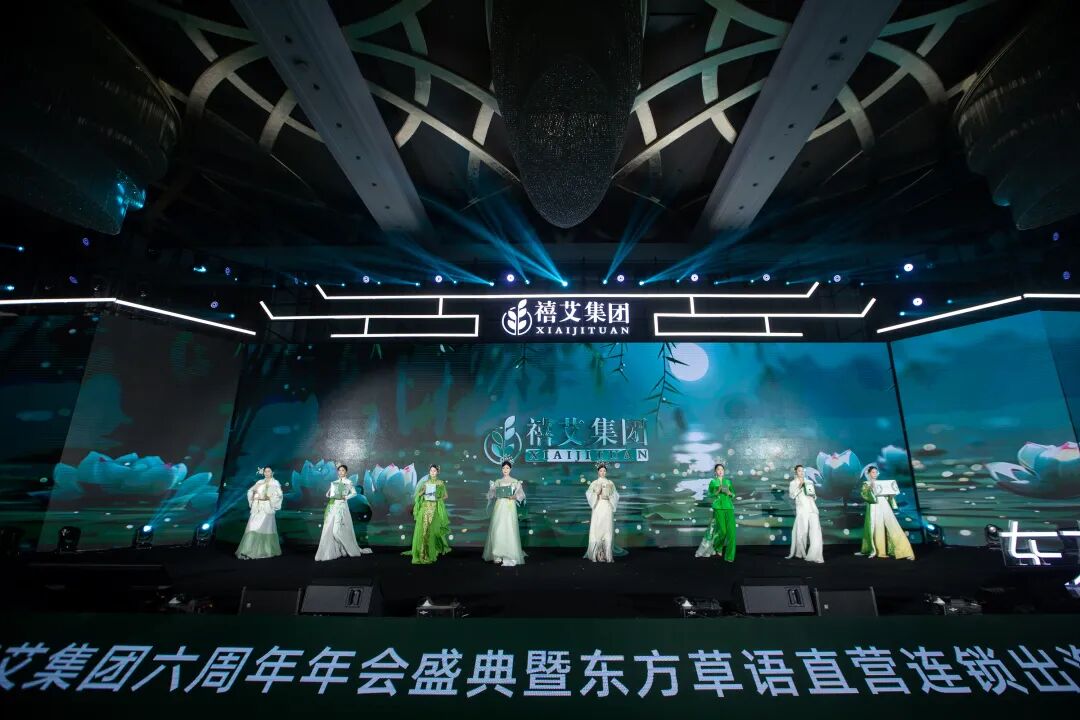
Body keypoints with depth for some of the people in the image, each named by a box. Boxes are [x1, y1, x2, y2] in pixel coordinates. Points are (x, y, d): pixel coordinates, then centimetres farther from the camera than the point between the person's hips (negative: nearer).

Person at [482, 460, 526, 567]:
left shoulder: (515, 481, 4)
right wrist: (491, 488, -11)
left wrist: (514, 496, -20)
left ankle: (510, 556, 2)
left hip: (510, 507, -2)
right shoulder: (497, 482, 11)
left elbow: (521, 494, -1)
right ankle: (498, 555, 7)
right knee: (498, 530, -2)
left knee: (509, 530, -6)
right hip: (499, 507, 2)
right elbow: (491, 495, 8)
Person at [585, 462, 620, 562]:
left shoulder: (610, 483, 11)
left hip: (607, 509, 1)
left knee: (607, 530, -4)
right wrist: (597, 493, -16)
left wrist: (608, 497, -8)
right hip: (598, 508, -1)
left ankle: (607, 553, 2)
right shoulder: (594, 483, 6)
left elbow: (615, 496, 10)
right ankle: (597, 553, 1)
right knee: (596, 530, -6)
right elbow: (589, 496, -1)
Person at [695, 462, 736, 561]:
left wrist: (728, 492, -7)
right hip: (718, 507, -3)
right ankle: (717, 546, 21)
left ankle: (729, 556, -1)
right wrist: (718, 491, -13)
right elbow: (709, 495, 2)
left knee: (731, 530, -10)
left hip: (729, 507, 3)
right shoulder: (712, 482, 7)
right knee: (722, 530, -10)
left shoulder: (728, 481, 15)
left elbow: (733, 495, 15)